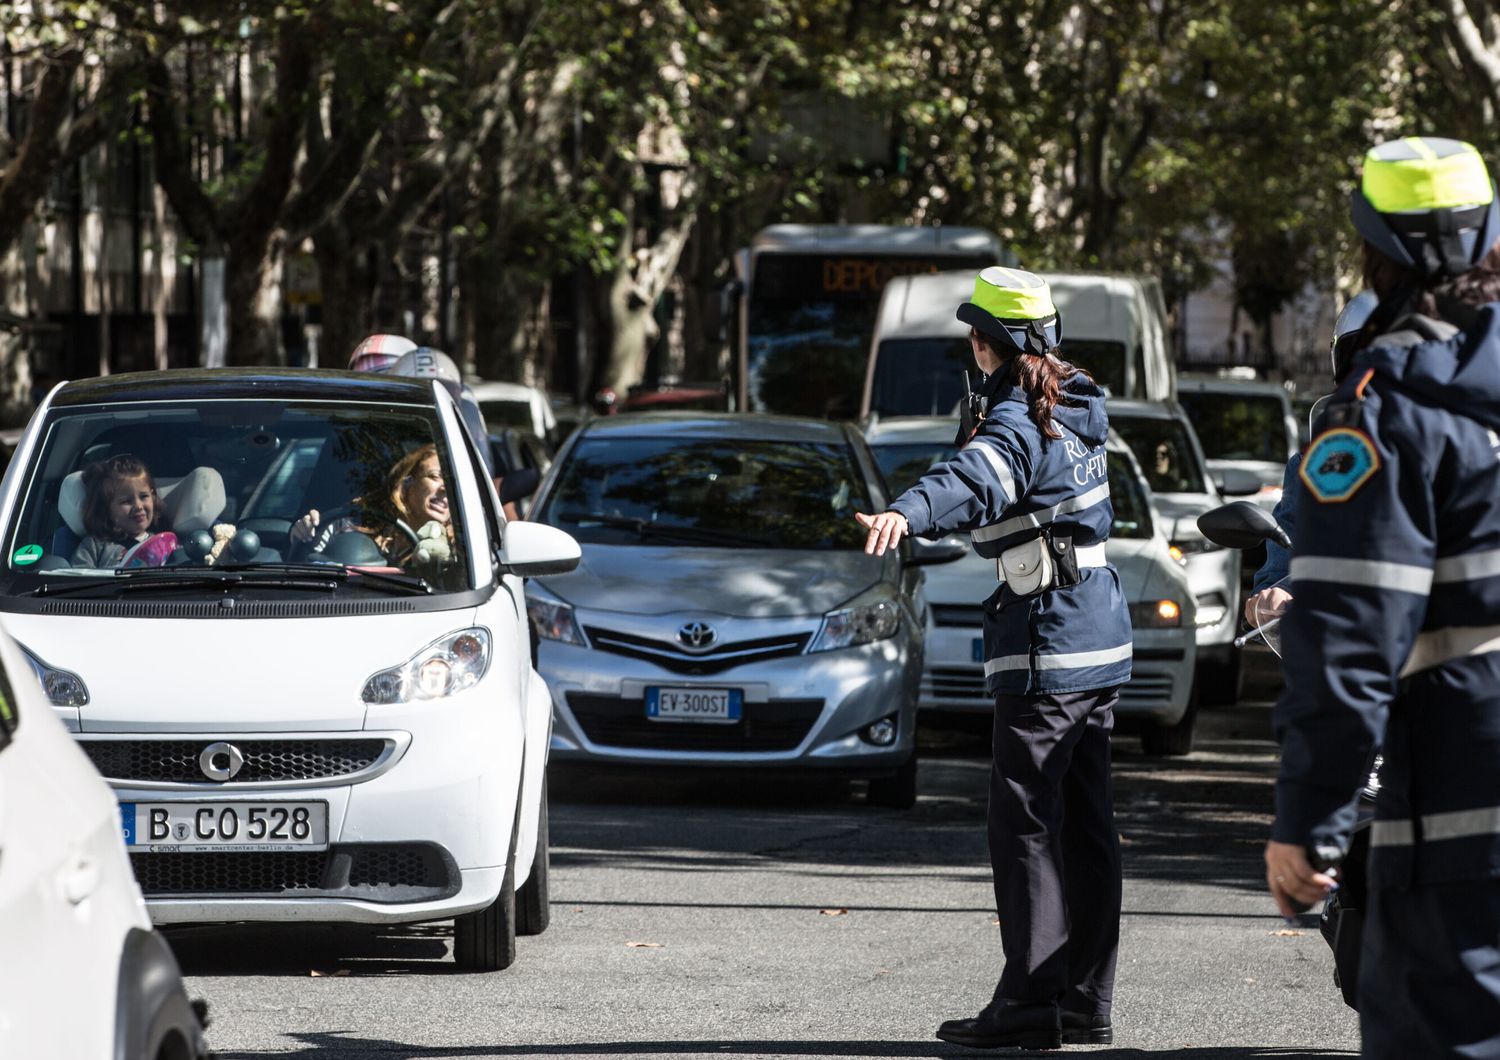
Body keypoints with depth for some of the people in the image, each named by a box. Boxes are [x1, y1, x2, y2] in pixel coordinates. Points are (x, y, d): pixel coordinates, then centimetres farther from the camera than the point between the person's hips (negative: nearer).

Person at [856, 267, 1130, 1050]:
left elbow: (974, 480, -38)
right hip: (1099, 636, 10)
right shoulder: (1074, 408, 13)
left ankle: (1030, 1002, -10)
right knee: (1085, 823, 12)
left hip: (1046, 643, -10)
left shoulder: (1016, 422, -15)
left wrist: (907, 513, -55)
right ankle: (1086, 999, 16)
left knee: (1025, 822, -8)